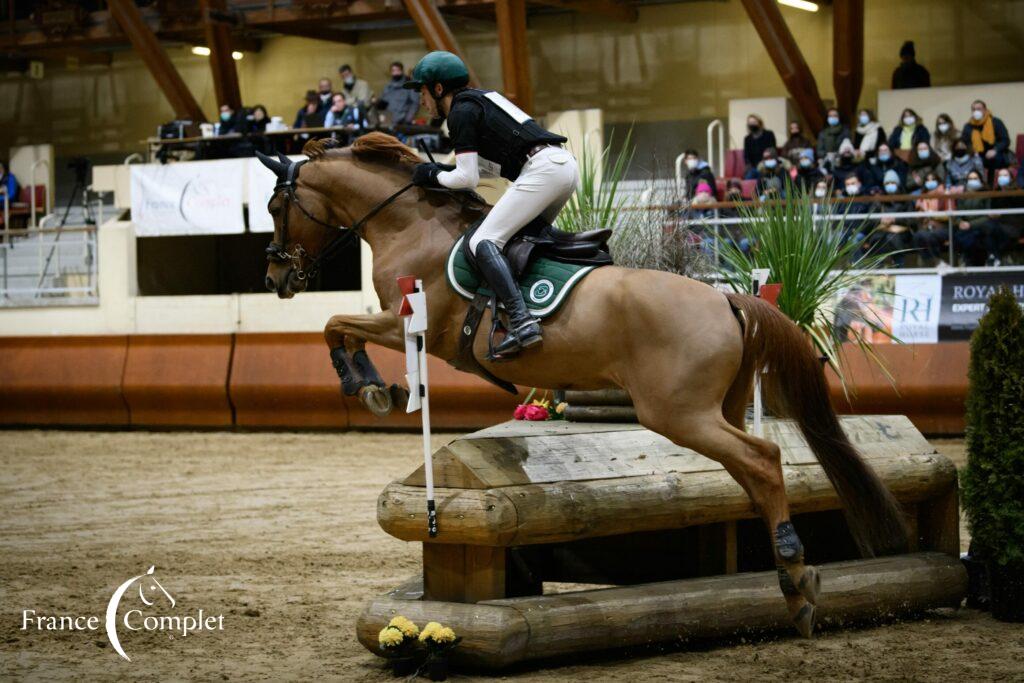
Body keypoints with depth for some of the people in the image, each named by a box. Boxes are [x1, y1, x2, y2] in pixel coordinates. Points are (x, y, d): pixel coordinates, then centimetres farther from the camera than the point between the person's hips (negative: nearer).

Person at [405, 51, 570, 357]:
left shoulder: (461, 111, -2)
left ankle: (522, 322, -31)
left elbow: (468, 179, -7)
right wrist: (443, 169, 23)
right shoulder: (481, 99, 26)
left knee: (483, 241, -14)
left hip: (543, 169, -10)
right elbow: (493, 162, 30)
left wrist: (435, 177, 11)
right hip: (566, 163, 10)